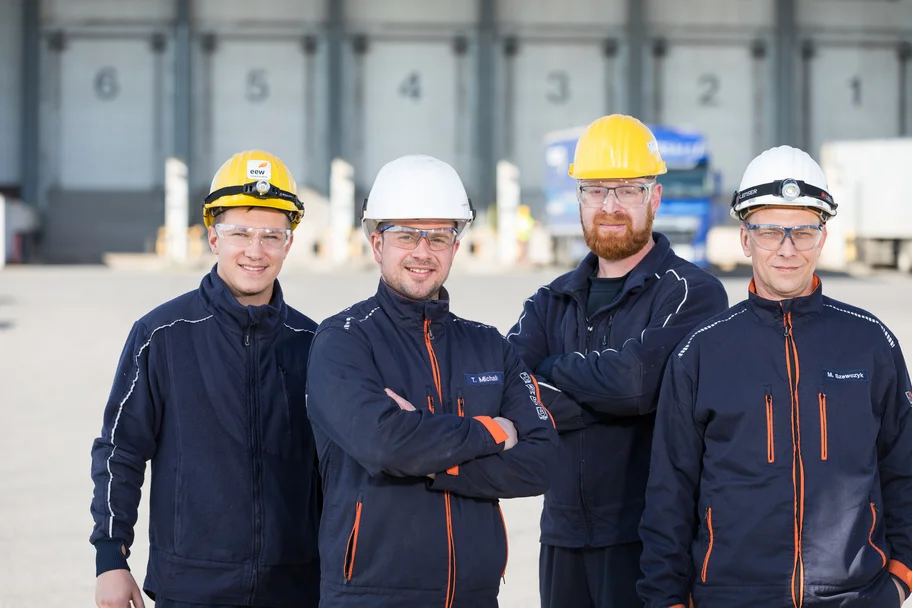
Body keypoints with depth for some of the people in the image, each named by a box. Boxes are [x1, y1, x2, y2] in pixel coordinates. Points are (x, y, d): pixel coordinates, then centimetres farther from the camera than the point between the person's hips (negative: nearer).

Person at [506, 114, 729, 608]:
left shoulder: (690, 293, -3)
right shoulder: (552, 303, 14)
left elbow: (641, 377, -21)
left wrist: (554, 369, -4)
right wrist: (606, 395, -15)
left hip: (649, 539, -5)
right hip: (564, 536, 5)